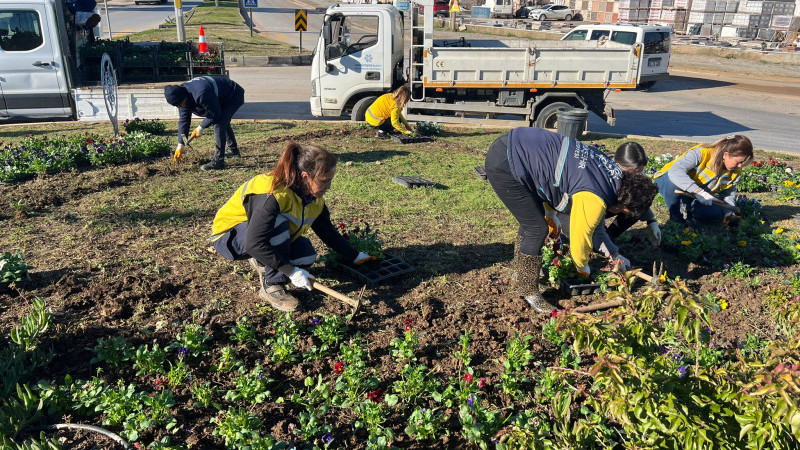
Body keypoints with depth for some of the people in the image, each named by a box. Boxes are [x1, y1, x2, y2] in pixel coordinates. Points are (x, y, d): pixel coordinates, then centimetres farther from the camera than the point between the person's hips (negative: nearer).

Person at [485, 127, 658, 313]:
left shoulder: (613, 172, 8)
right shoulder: (594, 200, -17)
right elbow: (580, 237, -3)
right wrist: (584, 269, 17)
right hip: (503, 164, -9)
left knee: (532, 218, 22)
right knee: (537, 230, -4)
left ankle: (520, 269, 40)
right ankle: (528, 291, 12)